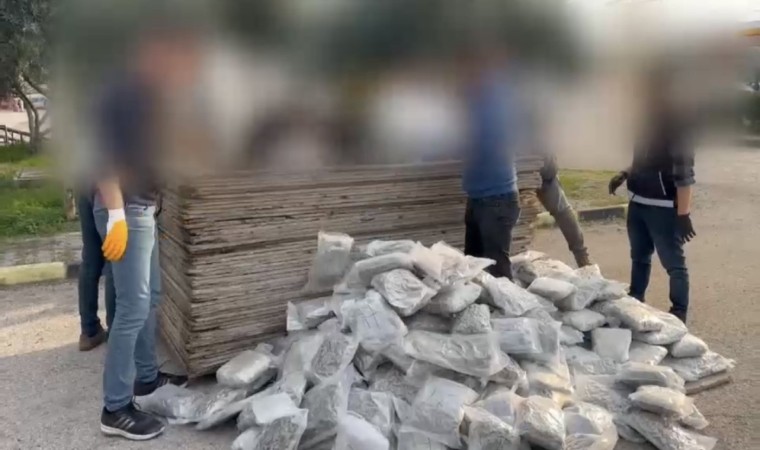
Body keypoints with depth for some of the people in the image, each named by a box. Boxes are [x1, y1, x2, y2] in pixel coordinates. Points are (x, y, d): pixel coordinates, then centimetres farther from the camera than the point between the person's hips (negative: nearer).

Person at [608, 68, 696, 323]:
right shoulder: (648, 122, 9)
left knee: (673, 264, 4)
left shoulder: (675, 126, -15)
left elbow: (684, 175, -19)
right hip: (637, 203, 8)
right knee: (639, 257, 21)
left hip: (663, 208, -8)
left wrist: (683, 214, -22)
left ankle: (679, 314, 17)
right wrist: (625, 174, 6)